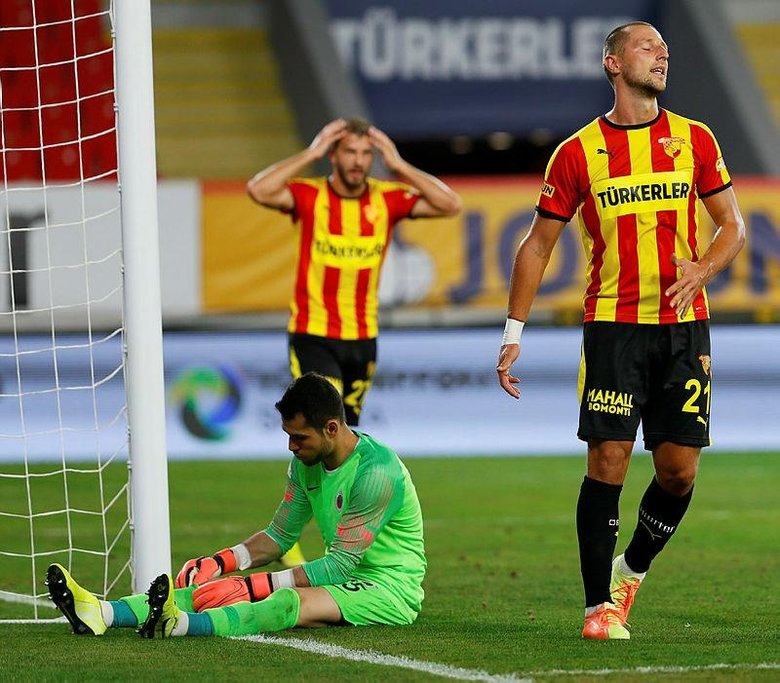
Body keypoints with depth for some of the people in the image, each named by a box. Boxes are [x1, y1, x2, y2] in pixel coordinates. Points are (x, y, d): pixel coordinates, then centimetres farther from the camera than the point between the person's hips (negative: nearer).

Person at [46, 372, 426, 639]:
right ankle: (101, 614, -30)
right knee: (214, 588, -13)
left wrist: (254, 586, -28)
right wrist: (218, 563, -5)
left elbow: (341, 563, -24)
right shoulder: (305, 465, 6)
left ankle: (180, 623, -63)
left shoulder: (377, 471, -21)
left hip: (390, 588, -8)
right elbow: (279, 536, 14)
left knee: (290, 602, -38)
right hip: (340, 577, 8)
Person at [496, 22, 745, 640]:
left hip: (684, 326, 2)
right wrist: (513, 333, 2)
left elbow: (733, 226, 11)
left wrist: (699, 272, -10)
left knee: (679, 469, 1)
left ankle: (631, 570, 26)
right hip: (613, 326, -2)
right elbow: (538, 245, 7)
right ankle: (599, 605, 1)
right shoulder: (578, 153, 1)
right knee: (609, 462, -8)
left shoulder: (694, 140, 7)